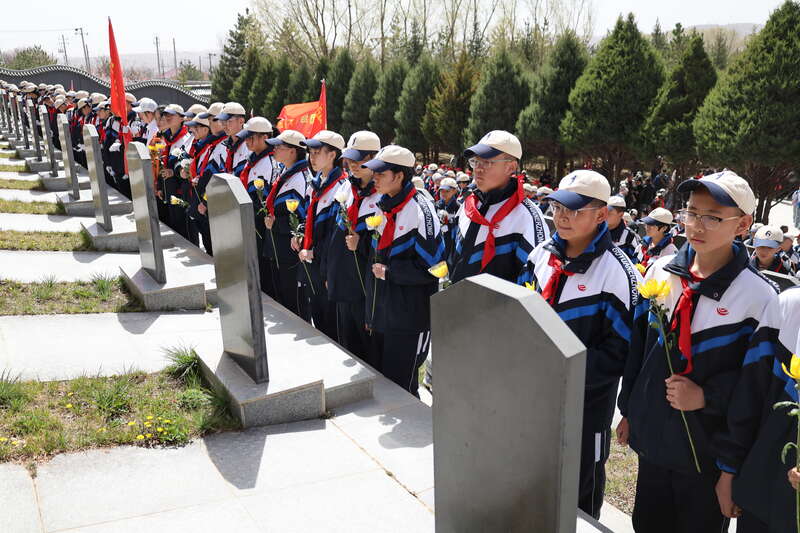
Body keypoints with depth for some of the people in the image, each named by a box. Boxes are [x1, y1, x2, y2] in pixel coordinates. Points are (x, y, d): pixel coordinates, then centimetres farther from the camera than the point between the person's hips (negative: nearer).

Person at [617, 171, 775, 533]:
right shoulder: (660, 272, -1)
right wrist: (629, 409, 12)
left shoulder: (759, 296, -14)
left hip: (708, 450, -4)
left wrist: (707, 396, -22)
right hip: (652, 436, 4)